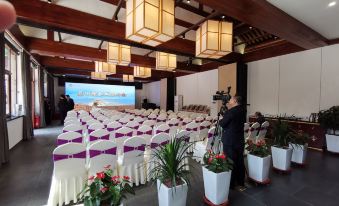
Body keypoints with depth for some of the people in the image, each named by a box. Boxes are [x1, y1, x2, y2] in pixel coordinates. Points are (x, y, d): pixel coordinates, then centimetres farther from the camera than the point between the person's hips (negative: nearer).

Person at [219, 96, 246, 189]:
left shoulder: (231, 111, -20)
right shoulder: (242, 111, 3)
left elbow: (222, 124, -14)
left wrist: (220, 120, 6)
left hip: (230, 142, -7)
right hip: (240, 140, 8)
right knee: (240, 162, 17)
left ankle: (231, 184, 18)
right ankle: (241, 182, 32)